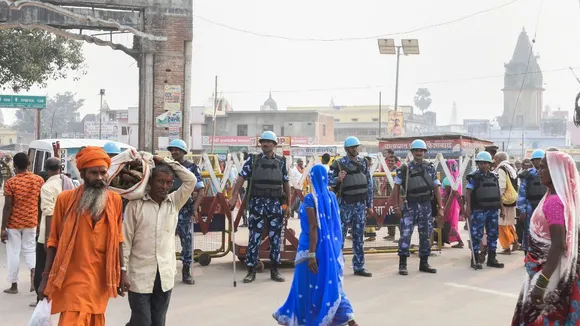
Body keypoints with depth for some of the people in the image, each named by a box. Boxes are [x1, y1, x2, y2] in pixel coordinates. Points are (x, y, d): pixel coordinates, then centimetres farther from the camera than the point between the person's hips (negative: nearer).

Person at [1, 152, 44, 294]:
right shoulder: (39, 180, -3)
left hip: (13, 223, -3)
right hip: (31, 222, 3)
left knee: (13, 253, 7)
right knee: (30, 250, 17)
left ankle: (14, 285, 14)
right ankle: (33, 272, -9)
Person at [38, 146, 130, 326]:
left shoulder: (115, 200, 1)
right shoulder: (65, 199, -6)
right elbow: (54, 241, 0)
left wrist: (122, 271, 10)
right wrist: (46, 277, -2)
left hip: (101, 278, 3)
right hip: (73, 278, -3)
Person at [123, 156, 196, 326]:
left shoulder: (175, 202, 6)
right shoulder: (136, 204, -5)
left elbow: (191, 180, -4)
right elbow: (126, 239, -4)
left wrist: (166, 162, -2)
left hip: (165, 275, 4)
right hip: (140, 275, -3)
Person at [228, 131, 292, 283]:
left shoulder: (281, 161, 7)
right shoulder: (252, 160, 2)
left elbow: (286, 184, 9)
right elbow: (241, 178, -3)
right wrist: (233, 197, -14)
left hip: (275, 204, 1)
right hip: (257, 203, -1)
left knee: (275, 238, 5)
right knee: (254, 238, 0)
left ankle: (274, 270, 15)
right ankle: (251, 270, 7)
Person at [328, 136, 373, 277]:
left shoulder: (363, 163, 9)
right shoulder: (338, 164, -5)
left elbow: (369, 185, 13)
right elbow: (328, 180, -9)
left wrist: (370, 205, 10)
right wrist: (338, 179, -30)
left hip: (360, 204, 4)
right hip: (345, 204, -4)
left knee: (359, 236, 7)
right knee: (340, 235, -2)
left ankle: (359, 267, 13)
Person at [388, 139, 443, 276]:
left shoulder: (430, 168, 8)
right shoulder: (405, 169, 0)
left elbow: (436, 188, 8)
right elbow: (397, 187, 1)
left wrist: (440, 207, 3)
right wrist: (397, 206, -6)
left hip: (426, 205, 3)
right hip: (410, 205, -3)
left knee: (426, 235, 8)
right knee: (405, 234, -8)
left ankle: (424, 263, 19)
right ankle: (402, 264, -1)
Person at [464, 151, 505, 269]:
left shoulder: (494, 177, 11)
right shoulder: (474, 177, -4)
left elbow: (498, 194, 16)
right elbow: (468, 193, -8)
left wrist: (502, 208, 14)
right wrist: (468, 209, -16)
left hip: (493, 210, 5)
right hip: (478, 210, -5)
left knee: (493, 234, 9)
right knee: (477, 234, -3)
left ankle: (491, 258, 19)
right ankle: (475, 259, 3)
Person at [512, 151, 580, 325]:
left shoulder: (554, 201, -20)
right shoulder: (553, 197, 8)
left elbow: (559, 245, -27)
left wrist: (542, 283, -29)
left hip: (550, 273, -9)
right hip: (547, 270, 9)